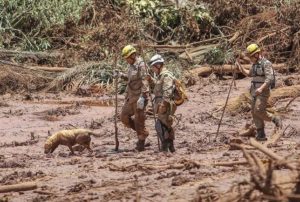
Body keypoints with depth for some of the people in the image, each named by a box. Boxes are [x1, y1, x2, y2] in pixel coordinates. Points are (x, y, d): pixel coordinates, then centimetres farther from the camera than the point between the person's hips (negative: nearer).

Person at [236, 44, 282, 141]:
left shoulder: (266, 63, -14)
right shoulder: (255, 64, 14)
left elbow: (269, 78, -23)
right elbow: (249, 74, 33)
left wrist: (261, 88, -35)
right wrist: (240, 66, 20)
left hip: (263, 92, -9)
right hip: (255, 92, 9)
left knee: (259, 111, -19)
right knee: (255, 113, 3)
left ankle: (275, 119, 3)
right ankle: (261, 135, 5)